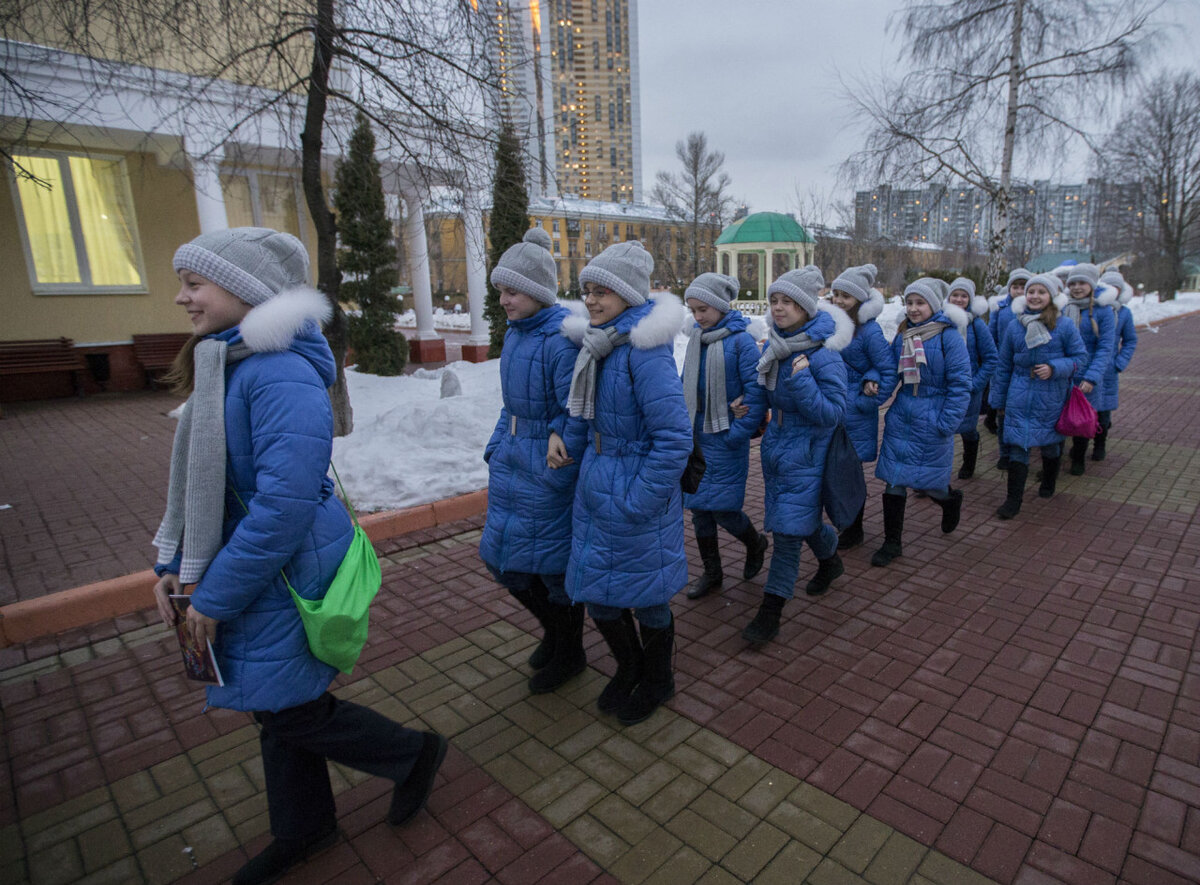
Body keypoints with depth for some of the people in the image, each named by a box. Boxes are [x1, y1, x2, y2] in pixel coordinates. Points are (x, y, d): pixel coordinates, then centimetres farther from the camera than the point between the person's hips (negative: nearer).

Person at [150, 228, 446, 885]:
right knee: (276, 708, 21)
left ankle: (416, 755, 31)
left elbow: (284, 503, -29)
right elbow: (201, 480, 14)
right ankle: (302, 830, 44)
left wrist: (216, 594, -20)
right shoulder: (221, 364, 7)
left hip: (285, 578, -9)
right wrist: (173, 563, 11)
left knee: (292, 709, 7)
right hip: (258, 576, 9)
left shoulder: (281, 375, -25)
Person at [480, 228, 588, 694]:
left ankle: (569, 653, 31)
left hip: (548, 466, -9)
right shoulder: (515, 332, 9)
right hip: (513, 460, 9)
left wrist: (561, 461, -19)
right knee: (501, 554, 17)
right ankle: (553, 630, 41)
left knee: (554, 562, 6)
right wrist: (497, 448, 11)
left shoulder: (562, 338, -20)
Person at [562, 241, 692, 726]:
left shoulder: (644, 349, -21)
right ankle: (629, 667, 44)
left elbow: (674, 438, -24)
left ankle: (657, 681, 40)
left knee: (646, 597, 12)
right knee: (596, 593, 18)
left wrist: (639, 500, -21)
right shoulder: (598, 340, 4)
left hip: (635, 489, -8)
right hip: (595, 481, 8)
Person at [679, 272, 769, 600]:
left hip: (725, 437, -6)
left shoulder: (741, 340, -11)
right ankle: (712, 573, 27)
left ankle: (755, 543, 29)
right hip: (696, 435, 7)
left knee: (722, 507, -5)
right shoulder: (695, 338, 8)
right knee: (698, 506, 10)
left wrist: (739, 432, -17)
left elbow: (757, 390, -15)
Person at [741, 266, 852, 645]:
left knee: (789, 527, -5)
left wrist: (802, 381, -29)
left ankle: (771, 610, 5)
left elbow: (834, 414, -20)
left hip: (806, 452, -7)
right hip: (776, 443, 7)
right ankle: (830, 559, 51)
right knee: (803, 519, 21)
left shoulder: (824, 354, -18)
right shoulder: (773, 347, 2)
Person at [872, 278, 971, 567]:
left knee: (927, 481, 6)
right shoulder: (902, 336, 7)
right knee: (894, 480, 2)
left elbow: (960, 384, -12)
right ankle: (892, 543, 15)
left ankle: (952, 499, 44)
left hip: (931, 420, -4)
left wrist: (946, 424, -16)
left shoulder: (948, 337, -10)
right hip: (901, 416, 5)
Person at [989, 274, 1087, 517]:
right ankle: (1013, 500, 0)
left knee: (1050, 442, 15)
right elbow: (1003, 365, 7)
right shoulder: (1015, 326, 1)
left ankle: (1048, 484, 42)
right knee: (1017, 445, -3)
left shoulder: (1065, 326, -7)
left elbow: (1080, 356, -1)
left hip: (1051, 397, -1)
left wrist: (1054, 368, -20)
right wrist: (999, 400, 10)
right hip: (1019, 396, 1)